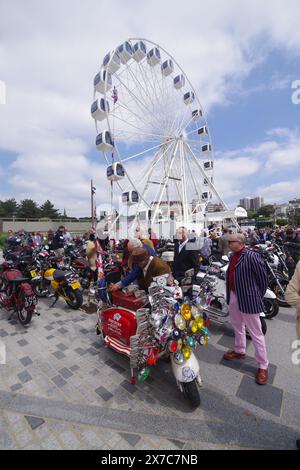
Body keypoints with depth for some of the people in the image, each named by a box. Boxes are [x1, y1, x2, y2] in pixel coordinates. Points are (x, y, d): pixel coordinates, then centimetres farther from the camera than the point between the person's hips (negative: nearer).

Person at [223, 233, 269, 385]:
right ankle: (239, 351, 47)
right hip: (233, 297, 8)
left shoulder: (252, 256, -20)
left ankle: (263, 366, 27)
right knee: (237, 327, 25)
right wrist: (230, 293, 9)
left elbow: (263, 278, -13)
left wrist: (258, 296, -3)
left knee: (256, 334, 8)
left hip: (248, 299, -8)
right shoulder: (233, 255, 4)